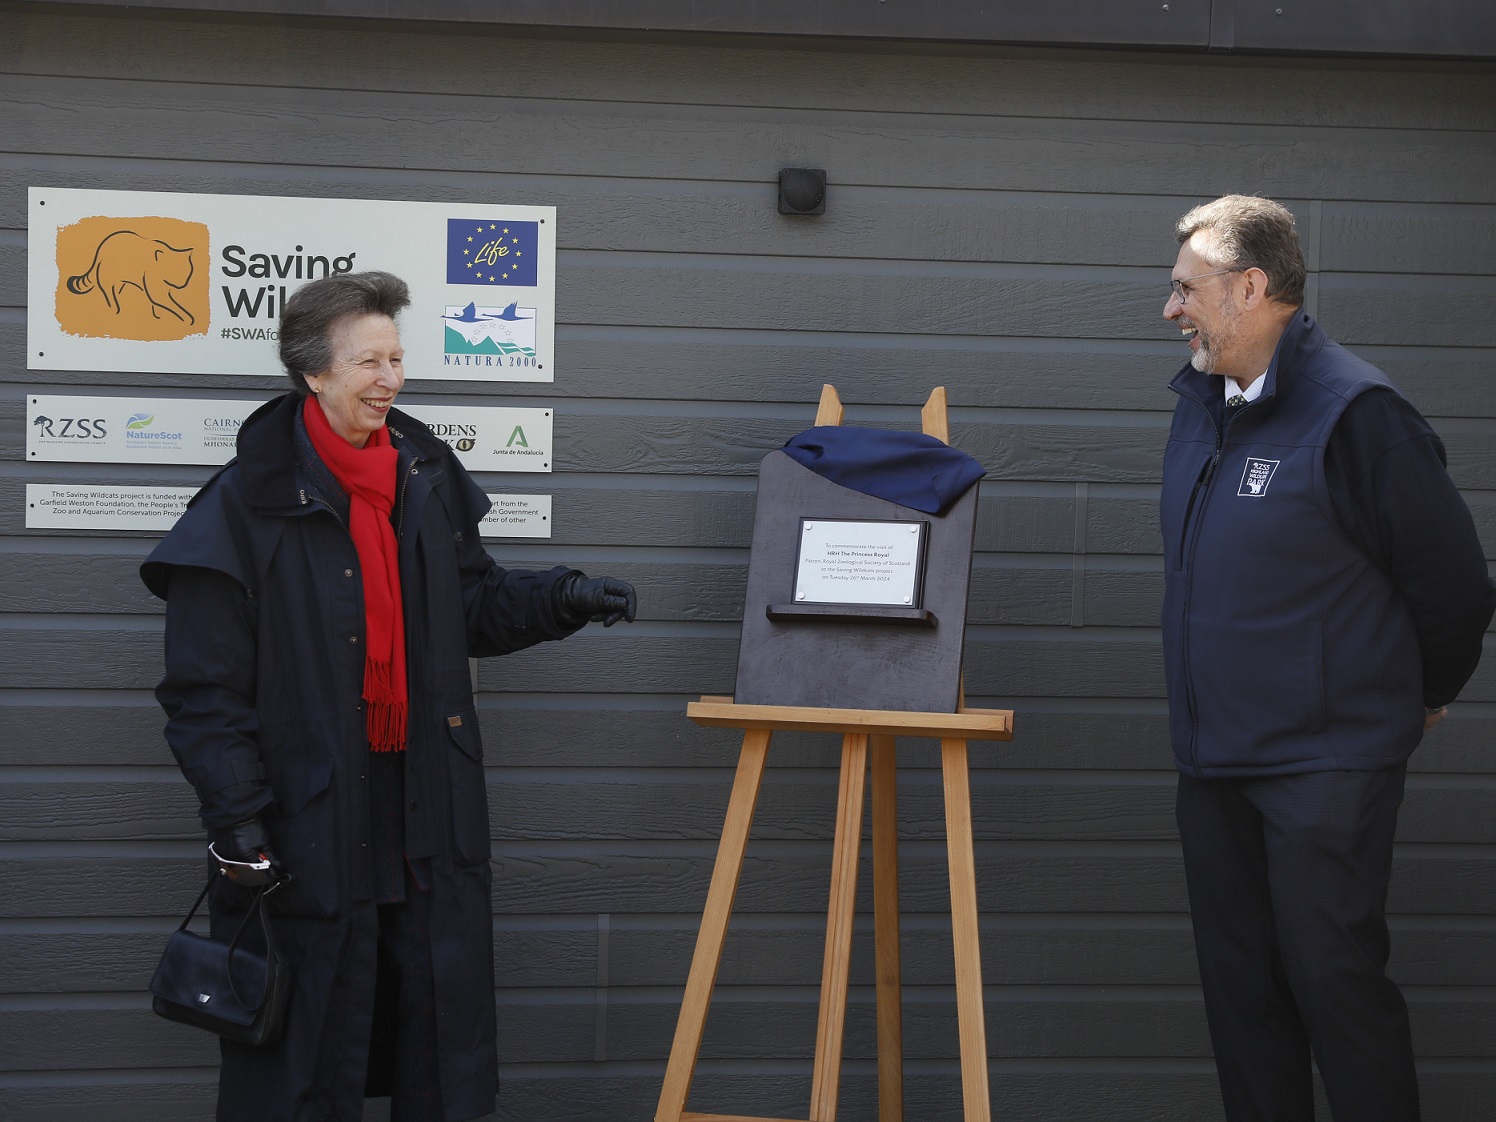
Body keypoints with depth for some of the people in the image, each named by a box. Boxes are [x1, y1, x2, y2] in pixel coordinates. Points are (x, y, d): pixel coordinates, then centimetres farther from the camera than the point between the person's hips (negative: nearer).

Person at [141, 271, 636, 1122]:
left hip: (431, 814, 5)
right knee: (311, 1052, 3)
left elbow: (476, 606, 19)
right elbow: (205, 690, -9)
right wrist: (238, 820, -15)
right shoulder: (250, 504, -9)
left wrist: (562, 599, 1)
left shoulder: (427, 475, 8)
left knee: (447, 1042, 11)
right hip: (310, 821, -5)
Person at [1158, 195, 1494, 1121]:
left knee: (1336, 983, -5)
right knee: (1240, 982, 13)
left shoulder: (1352, 411, -16)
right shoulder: (1203, 405, 10)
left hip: (1327, 766, -8)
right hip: (1214, 761, 8)